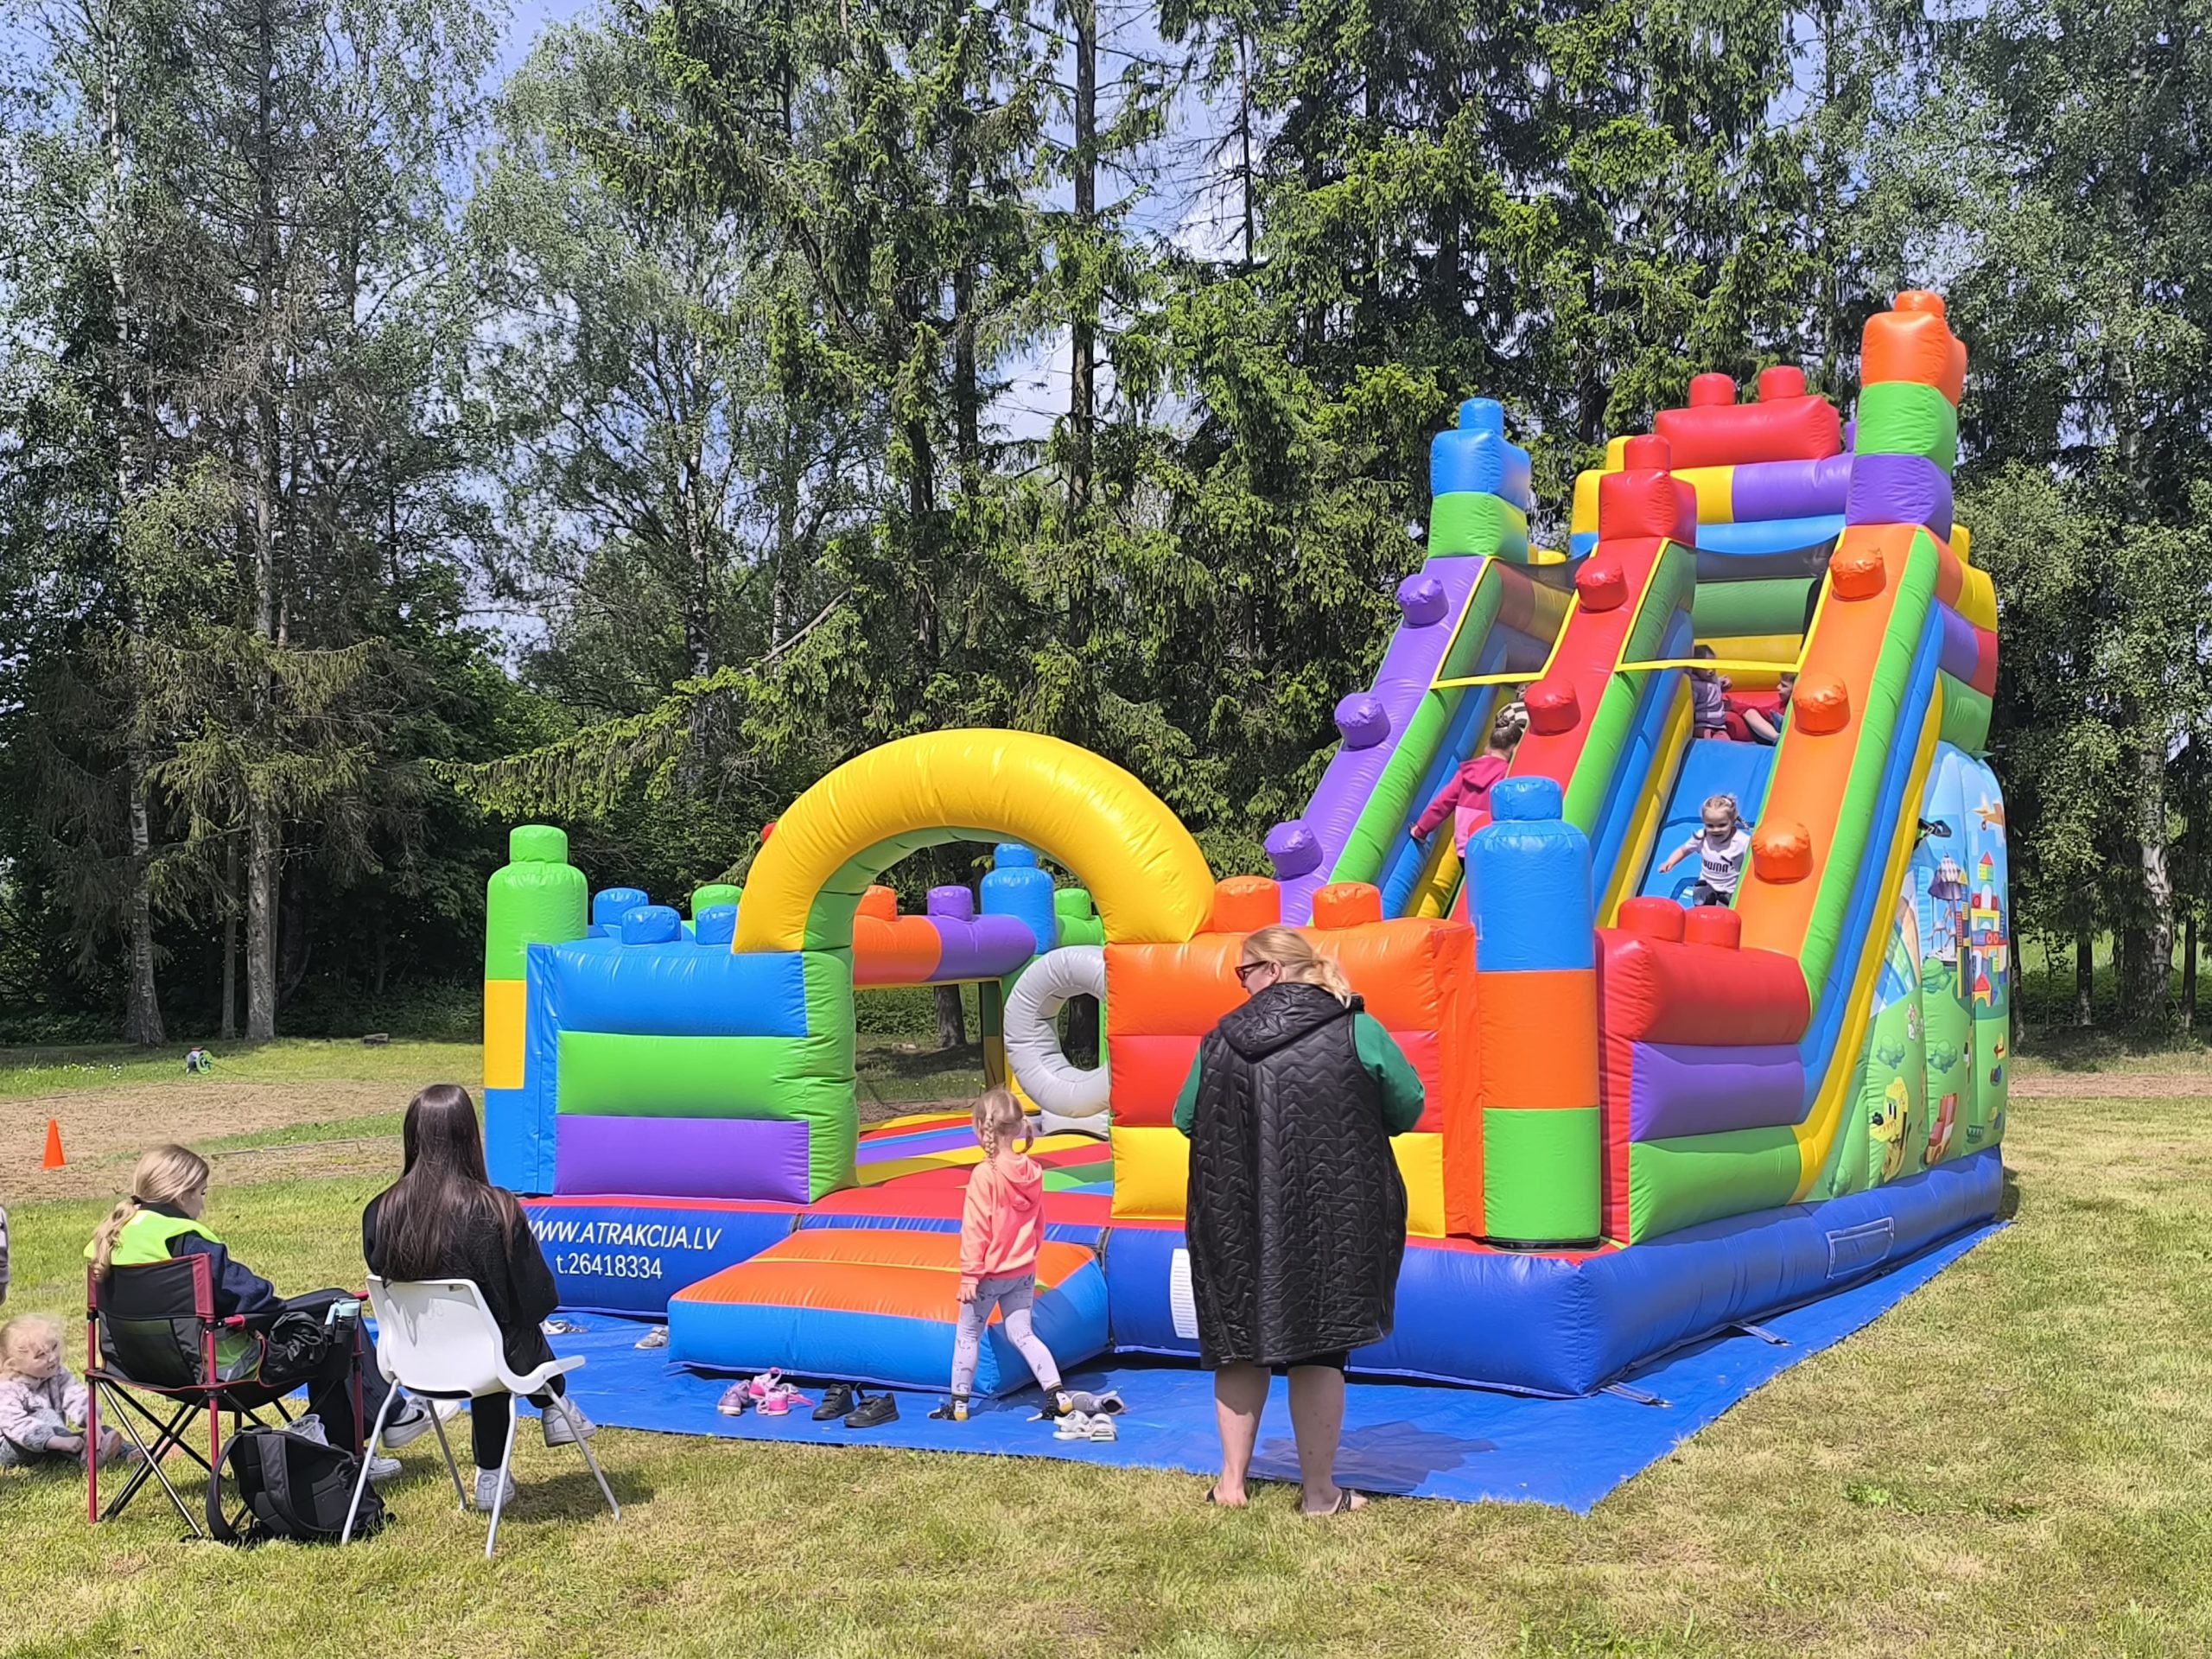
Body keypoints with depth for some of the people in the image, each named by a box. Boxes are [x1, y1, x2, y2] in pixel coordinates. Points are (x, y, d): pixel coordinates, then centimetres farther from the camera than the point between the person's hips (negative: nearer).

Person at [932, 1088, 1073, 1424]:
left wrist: (969, 1275, -12)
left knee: (968, 1334, 10)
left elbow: (975, 1229, -17)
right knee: (1021, 1332, 12)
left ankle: (959, 1402, 17)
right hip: (1024, 1271, 6)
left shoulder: (985, 1175, -21)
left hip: (991, 1273, -6)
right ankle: (1057, 1394, 1)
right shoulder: (1033, 1172, 0)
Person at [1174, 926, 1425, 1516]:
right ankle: (1319, 1492, 14)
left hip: (1237, 1221, 2)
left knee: (1240, 1343, 15)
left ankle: (1231, 1481, 21)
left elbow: (1186, 1120, 8)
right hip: (1331, 1222, -1)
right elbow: (1407, 1109, 2)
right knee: (1319, 1350, 7)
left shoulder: (1222, 1040, -2)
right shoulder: (1356, 1031, -6)